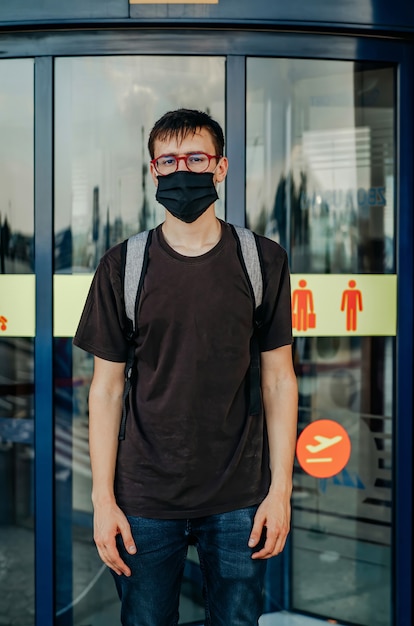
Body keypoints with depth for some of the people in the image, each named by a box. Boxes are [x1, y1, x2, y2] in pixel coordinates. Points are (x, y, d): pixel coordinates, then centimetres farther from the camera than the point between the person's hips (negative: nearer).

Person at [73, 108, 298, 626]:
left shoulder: (262, 261, -1)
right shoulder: (122, 266, -2)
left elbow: (278, 378, 2)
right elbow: (106, 388, 0)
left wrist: (280, 489, -2)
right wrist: (103, 499, -3)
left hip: (239, 500, 1)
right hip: (146, 499, 0)